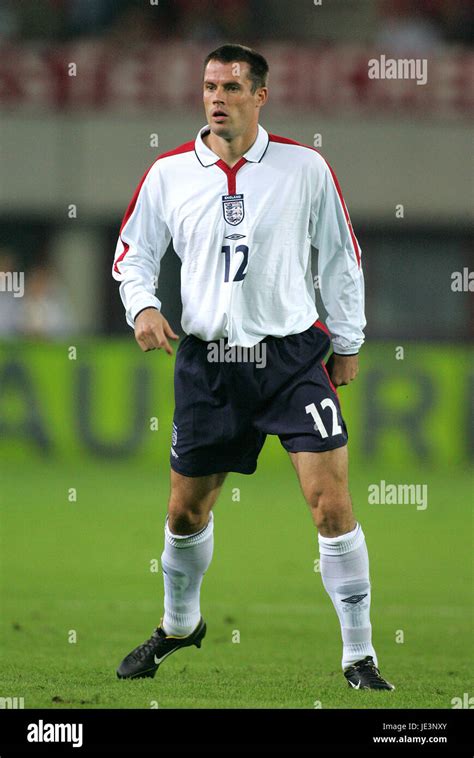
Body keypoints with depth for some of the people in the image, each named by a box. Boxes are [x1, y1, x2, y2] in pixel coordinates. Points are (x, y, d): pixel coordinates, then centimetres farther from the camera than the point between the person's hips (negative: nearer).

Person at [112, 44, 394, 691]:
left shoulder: (305, 168, -2)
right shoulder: (169, 174, 2)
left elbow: (340, 258, 6)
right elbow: (135, 251, 13)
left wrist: (348, 344, 7)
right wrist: (142, 305, -6)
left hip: (293, 354, -2)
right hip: (207, 363, 2)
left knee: (332, 504, -13)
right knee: (186, 513, 12)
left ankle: (359, 657, -4)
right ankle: (180, 625, 39)